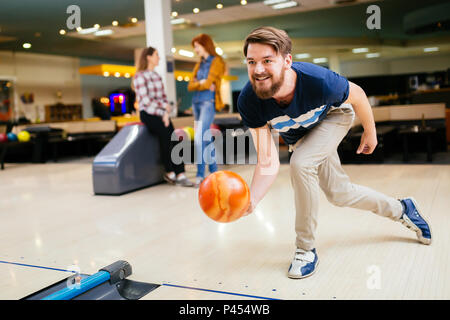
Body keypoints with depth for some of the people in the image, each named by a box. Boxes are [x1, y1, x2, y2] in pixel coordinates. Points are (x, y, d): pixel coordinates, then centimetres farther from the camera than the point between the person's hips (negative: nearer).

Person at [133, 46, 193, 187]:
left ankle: (180, 175, -21)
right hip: (148, 113, -6)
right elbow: (145, 100, -14)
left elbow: (163, 96, 15)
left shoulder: (156, 75, 19)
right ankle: (169, 172, -16)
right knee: (165, 135, -27)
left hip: (161, 114, 6)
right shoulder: (139, 76, -5)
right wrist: (163, 109, -10)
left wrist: (166, 113, -2)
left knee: (174, 139, -15)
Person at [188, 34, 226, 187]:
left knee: (199, 139, -17)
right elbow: (190, 86, 10)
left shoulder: (217, 62, -3)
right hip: (196, 102, 8)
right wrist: (202, 84, -7)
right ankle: (213, 171, 16)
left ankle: (200, 175, -14)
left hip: (208, 102, -7)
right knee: (206, 139, 9)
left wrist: (198, 83, 4)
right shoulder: (199, 64, 18)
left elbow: (208, 83, -13)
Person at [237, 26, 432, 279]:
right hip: (298, 137, 4)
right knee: (339, 194, 11)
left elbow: (357, 95, -18)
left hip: (334, 116, -4)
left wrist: (370, 133, -4)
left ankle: (307, 249, -11)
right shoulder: (249, 102, -36)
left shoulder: (319, 81, -42)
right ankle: (401, 209, 40)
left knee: (301, 163, -32)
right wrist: (251, 198, -53)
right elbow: (268, 163, -35)